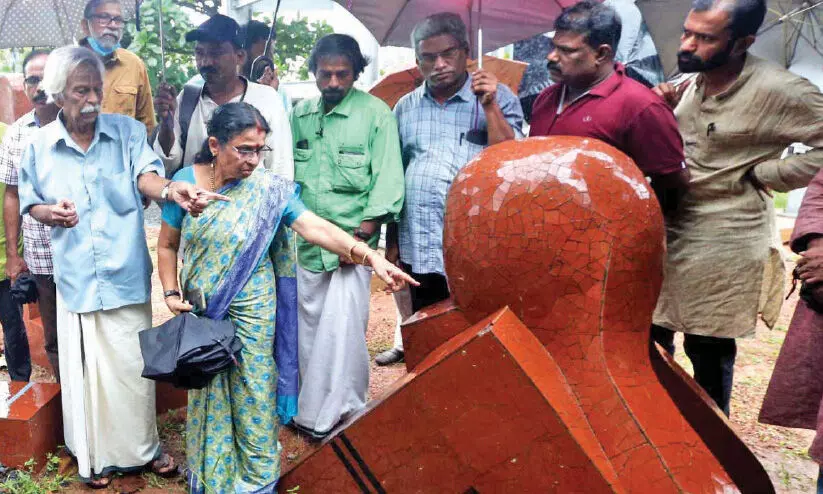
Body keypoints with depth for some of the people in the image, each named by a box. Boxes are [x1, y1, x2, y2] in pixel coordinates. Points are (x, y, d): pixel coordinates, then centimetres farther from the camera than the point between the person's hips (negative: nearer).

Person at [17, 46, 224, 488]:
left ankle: (143, 446, 34)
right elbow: (28, 202, 11)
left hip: (126, 273, 0)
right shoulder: (38, 145, 2)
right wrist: (49, 212, -13)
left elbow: (145, 174, -17)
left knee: (134, 364, 12)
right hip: (76, 278, 1)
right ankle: (98, 455, 32)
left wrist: (171, 189, -41)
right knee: (86, 368, 10)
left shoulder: (128, 131, -1)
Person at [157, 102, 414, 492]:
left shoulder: (268, 189, -11)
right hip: (200, 312, 2)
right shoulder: (185, 182, -5)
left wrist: (370, 257, -32)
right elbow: (167, 245, 5)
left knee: (252, 400, 6)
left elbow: (316, 227, -20)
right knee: (207, 397, 14)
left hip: (251, 312, -2)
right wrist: (171, 292, -7)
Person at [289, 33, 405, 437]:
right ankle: (312, 407, 27)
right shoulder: (300, 114, 8)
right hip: (306, 241, 5)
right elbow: (288, 173, 15)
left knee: (341, 328, -7)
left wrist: (363, 235, -14)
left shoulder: (376, 114, -6)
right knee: (308, 325, 11)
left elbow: (387, 180, -9)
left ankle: (336, 411, 8)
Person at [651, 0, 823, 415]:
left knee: (709, 350, 6)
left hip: (722, 242, -6)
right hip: (667, 229, 7)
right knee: (653, 338, 15)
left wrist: (761, 174, -16)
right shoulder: (686, 85, 4)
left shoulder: (777, 90, -17)